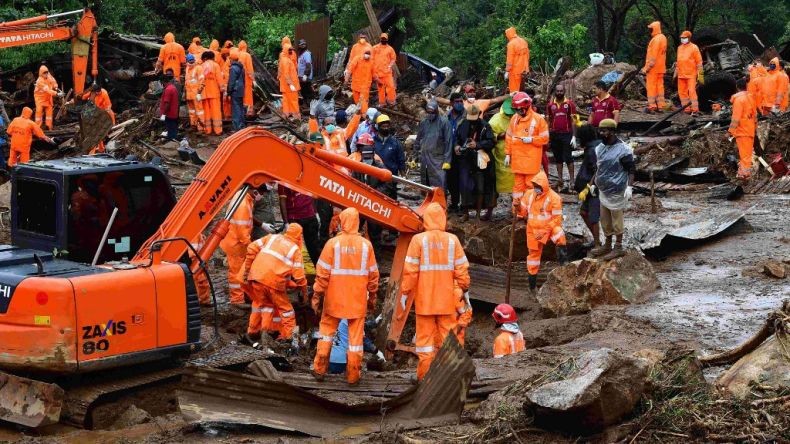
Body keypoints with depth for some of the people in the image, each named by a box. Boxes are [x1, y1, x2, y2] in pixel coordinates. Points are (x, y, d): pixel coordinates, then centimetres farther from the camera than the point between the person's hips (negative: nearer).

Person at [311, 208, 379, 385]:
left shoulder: (333, 243, -9)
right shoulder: (366, 245, -4)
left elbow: (322, 272, -8)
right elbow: (373, 274, 2)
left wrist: (317, 295, 0)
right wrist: (372, 297, 12)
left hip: (334, 298, -1)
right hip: (358, 300, 1)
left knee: (327, 330, 15)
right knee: (355, 335, 7)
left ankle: (319, 369, 16)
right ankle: (353, 375, 10)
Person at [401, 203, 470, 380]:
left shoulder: (418, 240, -9)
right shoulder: (453, 240, -2)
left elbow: (410, 270, -10)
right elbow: (462, 269, 0)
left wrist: (405, 292, -1)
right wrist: (464, 288, 14)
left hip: (424, 299, -2)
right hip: (447, 300, 2)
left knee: (425, 337, 5)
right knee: (447, 336, 10)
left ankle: (424, 376, 7)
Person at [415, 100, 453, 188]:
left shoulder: (444, 122, -6)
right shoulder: (423, 122, 11)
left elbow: (448, 142, -8)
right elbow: (418, 141, 19)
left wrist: (447, 160, -12)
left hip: (438, 160, -5)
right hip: (424, 160, 6)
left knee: (439, 186, -14)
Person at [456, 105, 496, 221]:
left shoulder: (485, 126, -7)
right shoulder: (463, 125, 5)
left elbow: (491, 142, -11)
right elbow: (457, 137, 19)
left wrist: (477, 145, -23)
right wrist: (457, 145, -2)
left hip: (480, 160, -3)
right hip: (466, 160, 3)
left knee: (480, 188, 2)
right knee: (465, 186, -1)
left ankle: (478, 212, 13)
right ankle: (465, 212, 6)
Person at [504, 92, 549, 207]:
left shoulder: (538, 119, -6)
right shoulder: (514, 119, 7)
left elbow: (545, 138, -5)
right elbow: (509, 137, 11)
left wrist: (531, 139, -18)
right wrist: (508, 154, 7)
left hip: (532, 158, -4)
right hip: (517, 158, 4)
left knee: (531, 184, 0)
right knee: (518, 183, 10)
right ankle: (517, 207, 15)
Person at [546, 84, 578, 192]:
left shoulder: (569, 104, -1)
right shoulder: (550, 105, 8)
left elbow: (573, 121, -2)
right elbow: (548, 121, 11)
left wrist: (574, 136, -9)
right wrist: (547, 137, 6)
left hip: (566, 134, -3)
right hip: (554, 134, 3)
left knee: (568, 158, -5)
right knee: (558, 159, 8)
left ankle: (571, 180, -2)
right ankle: (560, 181, 13)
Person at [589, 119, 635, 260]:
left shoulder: (623, 150, -16)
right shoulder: (600, 148, 7)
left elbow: (631, 170, -13)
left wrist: (629, 187, -21)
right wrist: (592, 184, 17)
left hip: (616, 192, -8)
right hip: (603, 190, 8)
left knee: (616, 220, 4)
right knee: (605, 220, 17)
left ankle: (618, 248, 15)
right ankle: (607, 245, 31)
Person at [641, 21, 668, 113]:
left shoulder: (656, 40, -18)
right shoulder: (663, 38, 12)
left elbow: (652, 56, -21)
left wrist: (646, 68, -20)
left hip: (653, 67, -9)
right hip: (661, 67, 9)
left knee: (651, 87, -5)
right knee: (660, 86, 12)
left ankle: (651, 106, -7)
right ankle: (660, 106, 15)